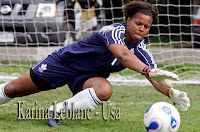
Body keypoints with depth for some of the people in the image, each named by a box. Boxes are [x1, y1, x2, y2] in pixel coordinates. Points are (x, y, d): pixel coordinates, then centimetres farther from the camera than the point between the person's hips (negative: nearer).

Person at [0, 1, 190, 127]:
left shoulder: (140, 48, -10)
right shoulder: (115, 31, -29)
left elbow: (155, 79, -12)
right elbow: (123, 56, -48)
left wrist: (172, 93, -32)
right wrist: (149, 70, -62)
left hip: (87, 77, 4)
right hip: (65, 61, -4)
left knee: (105, 90, -32)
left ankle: (58, 111, -18)